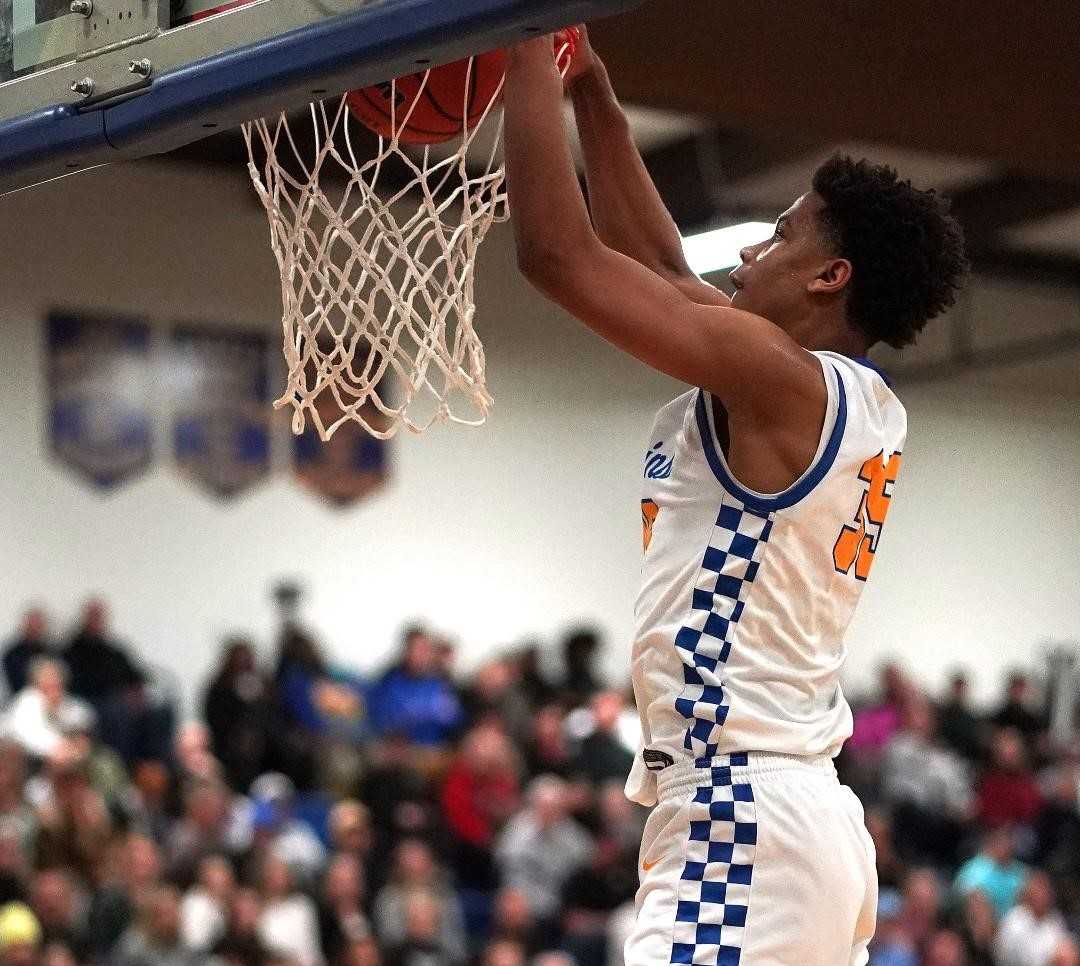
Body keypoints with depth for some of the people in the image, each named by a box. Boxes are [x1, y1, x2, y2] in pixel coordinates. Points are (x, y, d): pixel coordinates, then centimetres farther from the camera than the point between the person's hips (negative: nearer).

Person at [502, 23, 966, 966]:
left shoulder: (783, 380, -10)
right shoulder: (859, 409, 16)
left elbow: (557, 252, -13)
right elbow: (667, 276, 28)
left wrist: (527, 53, -2)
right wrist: (592, 97, 29)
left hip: (743, 824, -10)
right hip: (802, 816, 10)